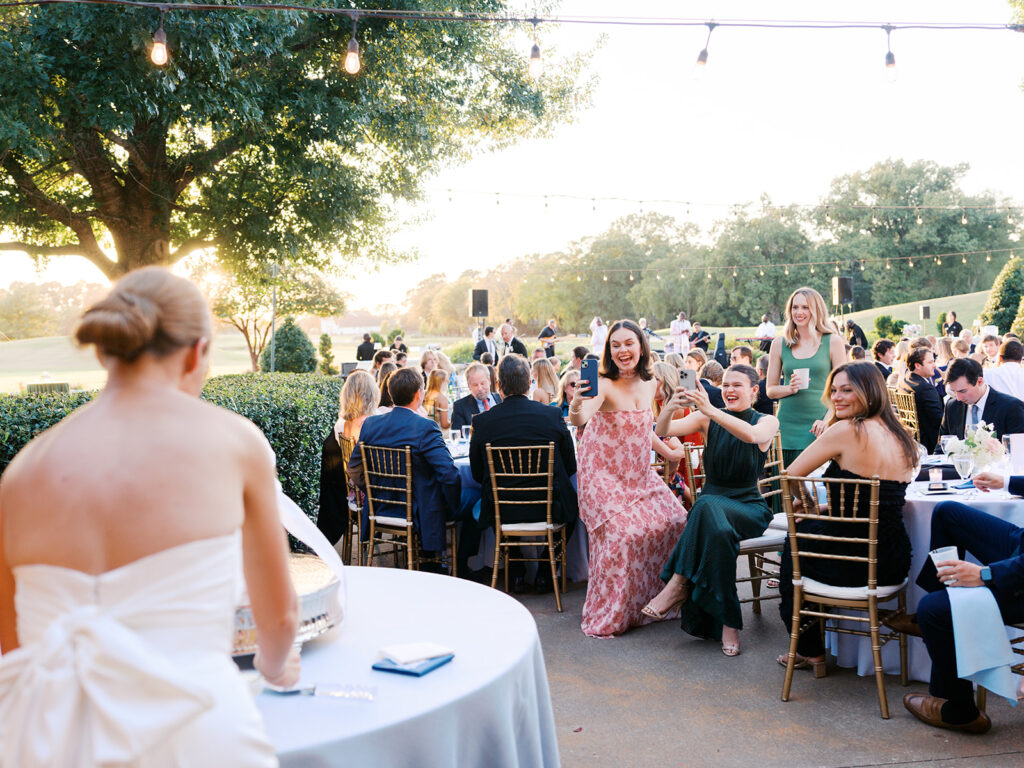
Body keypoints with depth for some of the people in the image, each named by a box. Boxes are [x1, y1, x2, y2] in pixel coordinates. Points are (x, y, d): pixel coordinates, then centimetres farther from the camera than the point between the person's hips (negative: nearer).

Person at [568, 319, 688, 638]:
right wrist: (576, 405, -61)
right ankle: (606, 615, -3)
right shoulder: (604, 385, -21)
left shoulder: (649, 384, 1)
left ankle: (659, 597, 28)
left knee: (674, 520, 5)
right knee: (623, 533, -21)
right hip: (604, 474, -7)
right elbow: (580, 420, -41)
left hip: (639, 473, 7)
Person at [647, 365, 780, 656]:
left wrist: (710, 409, -34)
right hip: (711, 505, 2)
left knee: (708, 505, -37)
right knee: (719, 531, -37)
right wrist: (670, 408, -30)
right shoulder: (707, 420, 8)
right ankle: (728, 622, -30)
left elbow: (752, 435, -23)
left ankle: (678, 584, -30)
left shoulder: (767, 422, 3)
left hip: (748, 509, -2)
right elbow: (662, 431, -7)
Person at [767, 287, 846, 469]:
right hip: (788, 426, 2)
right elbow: (770, 390, 11)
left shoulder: (833, 342, 4)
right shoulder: (779, 344, 8)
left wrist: (827, 420, -11)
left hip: (819, 426, -1)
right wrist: (791, 388, -9)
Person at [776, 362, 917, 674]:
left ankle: (810, 652, 36)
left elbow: (790, 475, -8)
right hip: (895, 563, 6)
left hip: (854, 562, -6)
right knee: (818, 528, 31)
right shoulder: (901, 438, 6)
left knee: (796, 538, 25)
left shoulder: (847, 430, -15)